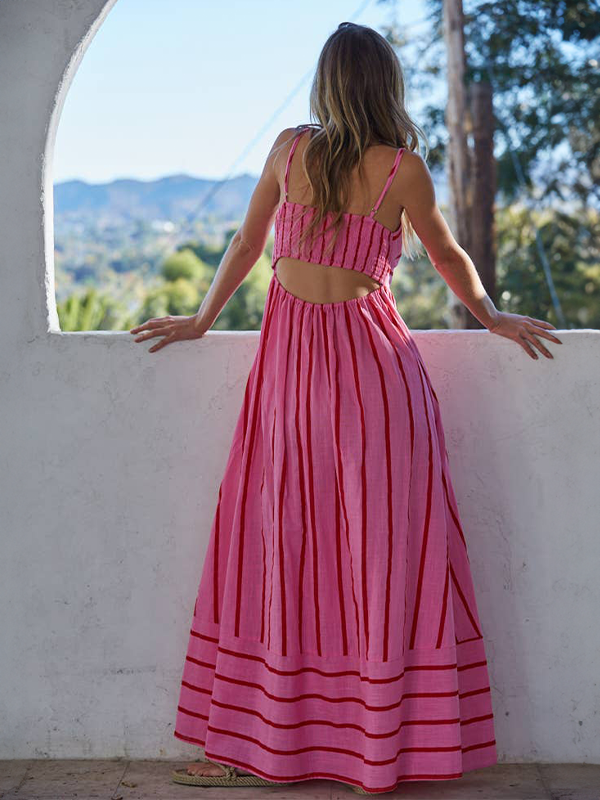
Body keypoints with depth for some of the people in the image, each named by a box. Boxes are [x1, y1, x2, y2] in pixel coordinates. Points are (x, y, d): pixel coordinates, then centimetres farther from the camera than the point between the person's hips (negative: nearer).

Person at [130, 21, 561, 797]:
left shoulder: (289, 148, 4)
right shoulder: (403, 167, -1)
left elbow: (245, 244, 11)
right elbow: (448, 257, 12)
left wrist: (202, 319, 23)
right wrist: (490, 315, 28)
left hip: (290, 356, 2)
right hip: (372, 360, -2)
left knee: (281, 539, 6)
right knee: (381, 546, 4)